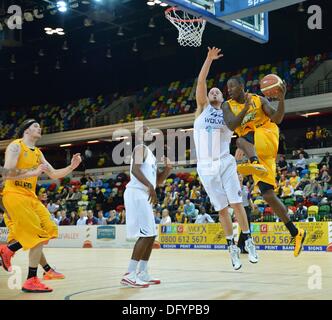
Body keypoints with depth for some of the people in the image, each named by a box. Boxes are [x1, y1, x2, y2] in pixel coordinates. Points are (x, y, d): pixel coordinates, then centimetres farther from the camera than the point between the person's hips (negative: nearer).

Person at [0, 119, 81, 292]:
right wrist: (34, 172, -22)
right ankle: (31, 281, -6)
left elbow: (53, 174, 18)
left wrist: (71, 167, 3)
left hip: (30, 196, 9)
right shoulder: (15, 146, -7)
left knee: (48, 231, 5)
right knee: (39, 236, -13)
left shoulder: (38, 153, 17)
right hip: (14, 195, -9)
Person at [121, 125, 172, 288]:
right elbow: (135, 169, -21)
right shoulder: (141, 148, -3)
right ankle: (129, 275, -17)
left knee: (151, 235, 13)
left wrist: (168, 168, 10)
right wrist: (150, 186, -30)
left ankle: (142, 273, 18)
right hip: (136, 193, -10)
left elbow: (158, 180, 27)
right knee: (146, 234, -16)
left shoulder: (150, 154, 26)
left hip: (143, 195, 10)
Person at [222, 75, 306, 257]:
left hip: (267, 138, -4)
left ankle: (255, 164, -70)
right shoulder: (228, 106, 11)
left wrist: (281, 99, -21)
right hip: (255, 152, 4)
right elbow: (231, 126, -8)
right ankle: (296, 233, 6)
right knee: (268, 195, -4)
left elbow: (277, 119, -6)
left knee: (241, 140, -36)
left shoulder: (259, 100, 6)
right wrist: (245, 107, -19)